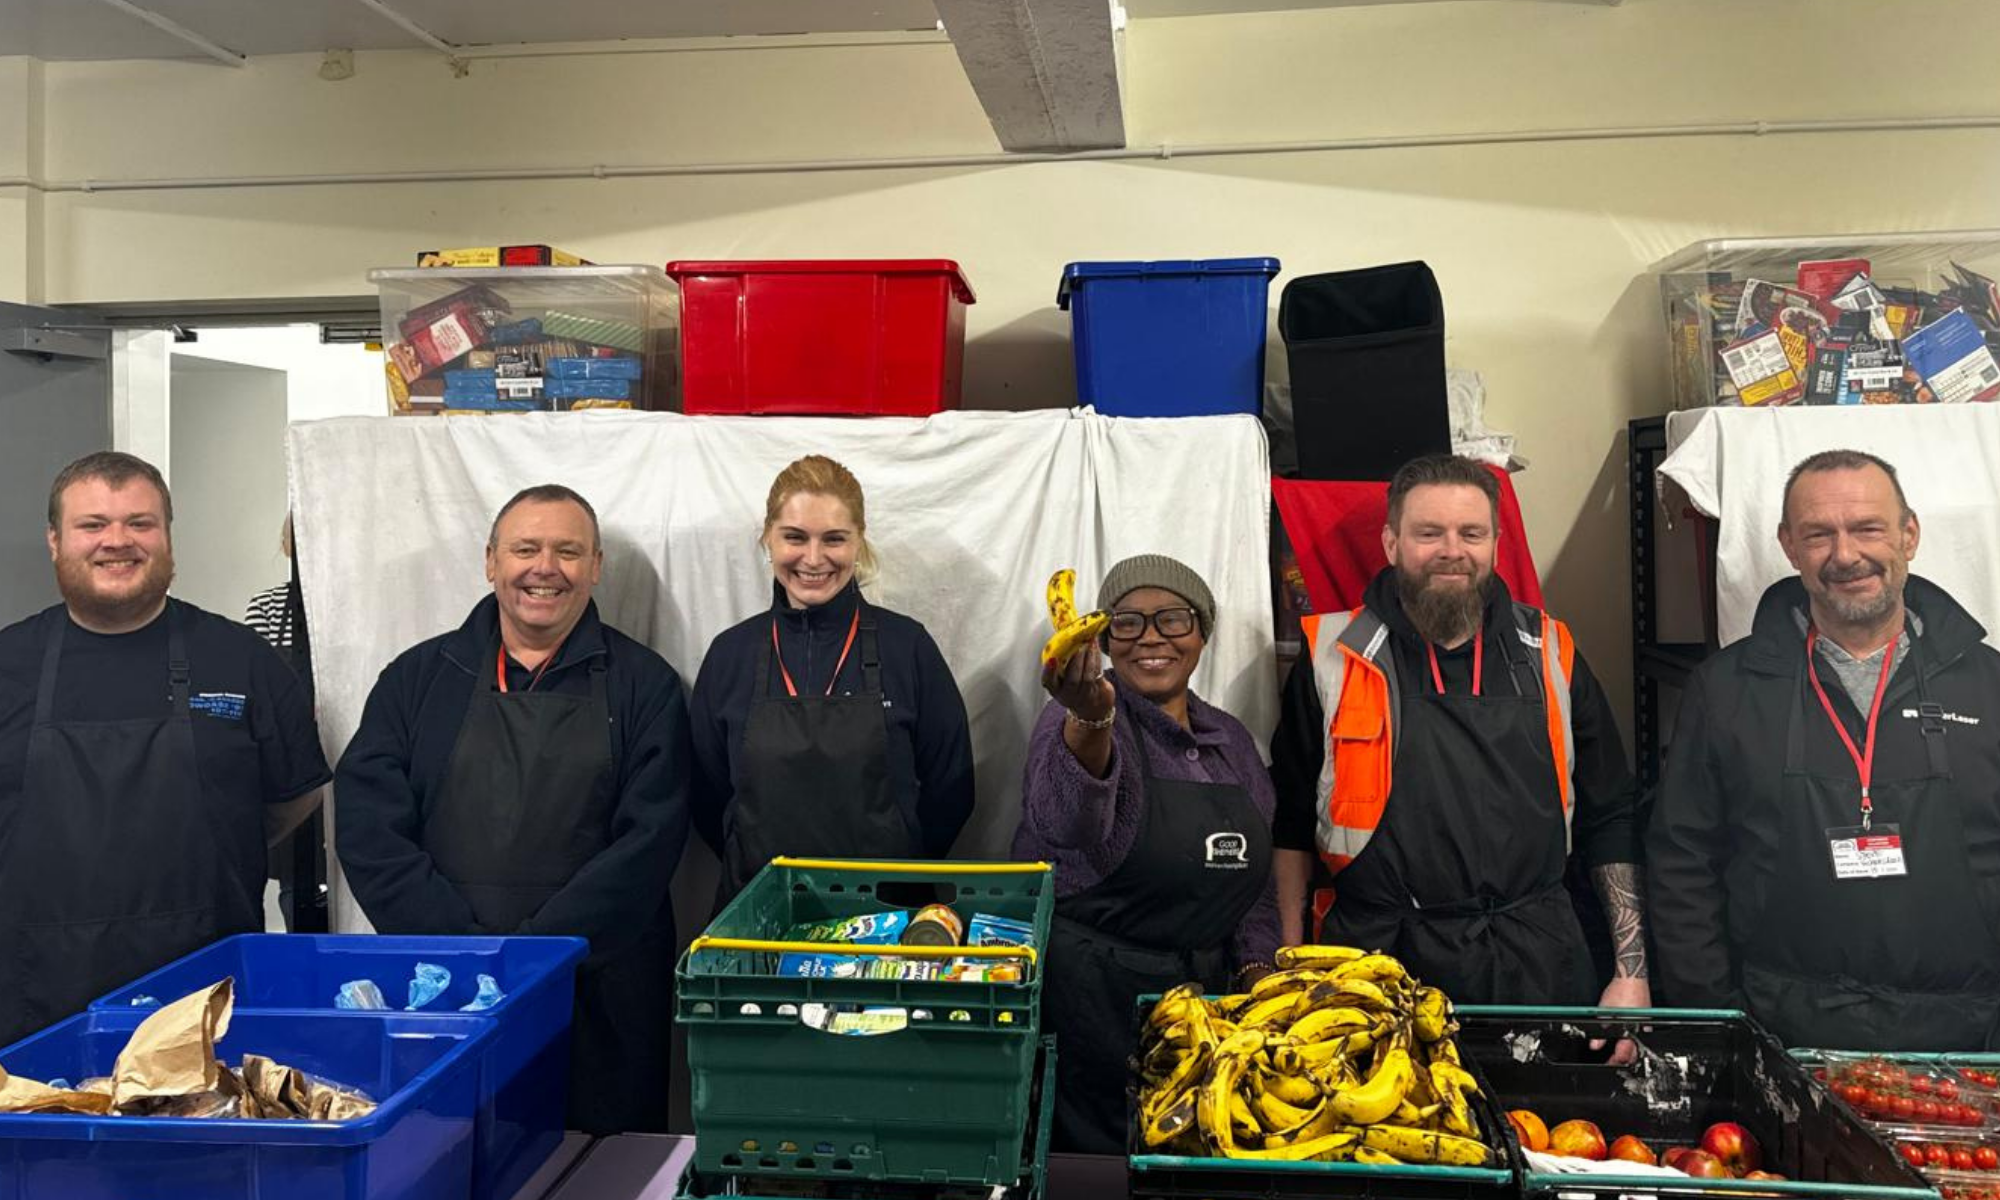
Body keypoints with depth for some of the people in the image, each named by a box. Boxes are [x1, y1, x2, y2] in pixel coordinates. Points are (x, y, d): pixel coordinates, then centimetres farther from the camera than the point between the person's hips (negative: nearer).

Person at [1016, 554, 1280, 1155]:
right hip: (1092, 1000, -6)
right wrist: (1090, 722, -50)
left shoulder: (1232, 739, 10)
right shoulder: (1079, 720, -10)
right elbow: (1062, 822, -33)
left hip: (1206, 994, 6)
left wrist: (1255, 967, 4)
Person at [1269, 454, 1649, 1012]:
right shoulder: (1332, 660, 1)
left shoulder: (1549, 655, 7)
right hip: (1377, 965, -2)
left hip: (1538, 966, 2)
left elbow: (1610, 822, 11)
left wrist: (1631, 971, 6)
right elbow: (1290, 826, 6)